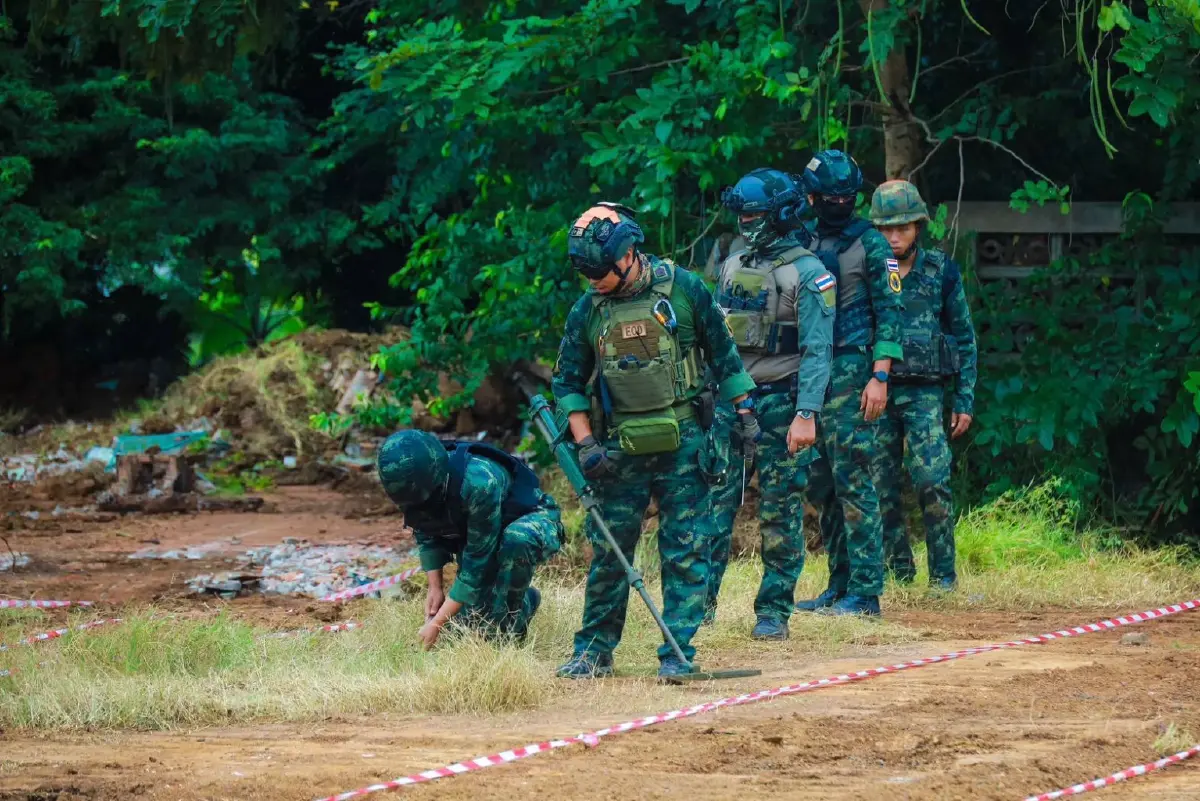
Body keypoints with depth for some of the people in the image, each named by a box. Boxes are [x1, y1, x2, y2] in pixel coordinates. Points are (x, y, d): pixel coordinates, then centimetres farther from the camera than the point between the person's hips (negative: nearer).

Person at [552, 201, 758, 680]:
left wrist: (744, 413, 6)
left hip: (682, 444, -2)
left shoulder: (683, 289, -3)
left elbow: (722, 353, 6)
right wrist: (585, 444, -1)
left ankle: (677, 653, 2)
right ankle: (594, 651, 13)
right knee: (608, 552, 4)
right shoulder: (587, 311, 3)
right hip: (621, 449, 2)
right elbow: (567, 382, 9)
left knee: (685, 551, -2)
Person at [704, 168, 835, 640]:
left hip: (780, 402, -5)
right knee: (715, 501, 0)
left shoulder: (808, 274, -6)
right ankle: (700, 601, 3)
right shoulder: (732, 268, 14)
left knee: (780, 512, 0)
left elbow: (817, 351, -12)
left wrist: (806, 414, -20)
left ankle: (774, 612, 4)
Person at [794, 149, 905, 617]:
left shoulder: (870, 244, -2)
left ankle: (865, 591, -10)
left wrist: (879, 376, -15)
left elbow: (889, 312, -6)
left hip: (851, 372, -7)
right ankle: (840, 585, 15)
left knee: (852, 479, -10)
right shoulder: (804, 245, 15)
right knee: (821, 485, 8)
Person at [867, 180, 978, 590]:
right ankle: (899, 569, 12)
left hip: (924, 394, -2)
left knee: (932, 482, -13)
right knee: (882, 487, 2)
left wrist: (965, 401, 4)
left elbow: (964, 339, 9)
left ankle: (943, 572, -6)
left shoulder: (941, 272, 4)